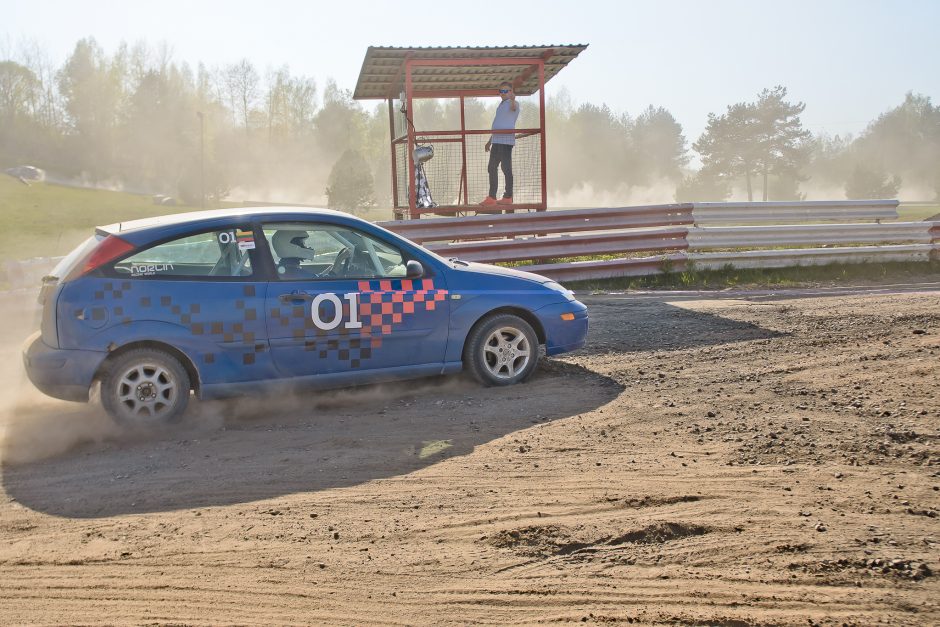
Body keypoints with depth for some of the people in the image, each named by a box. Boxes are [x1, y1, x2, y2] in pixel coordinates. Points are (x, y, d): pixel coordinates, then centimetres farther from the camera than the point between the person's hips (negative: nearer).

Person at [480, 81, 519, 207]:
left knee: (506, 168, -6)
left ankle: (508, 197, 0)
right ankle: (491, 197, 17)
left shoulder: (513, 103, -5)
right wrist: (490, 141, 28)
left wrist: (512, 100, -55)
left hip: (506, 141, -9)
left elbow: (513, 108, -33)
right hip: (497, 141, 9)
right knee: (492, 168, 11)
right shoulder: (501, 105, 22)